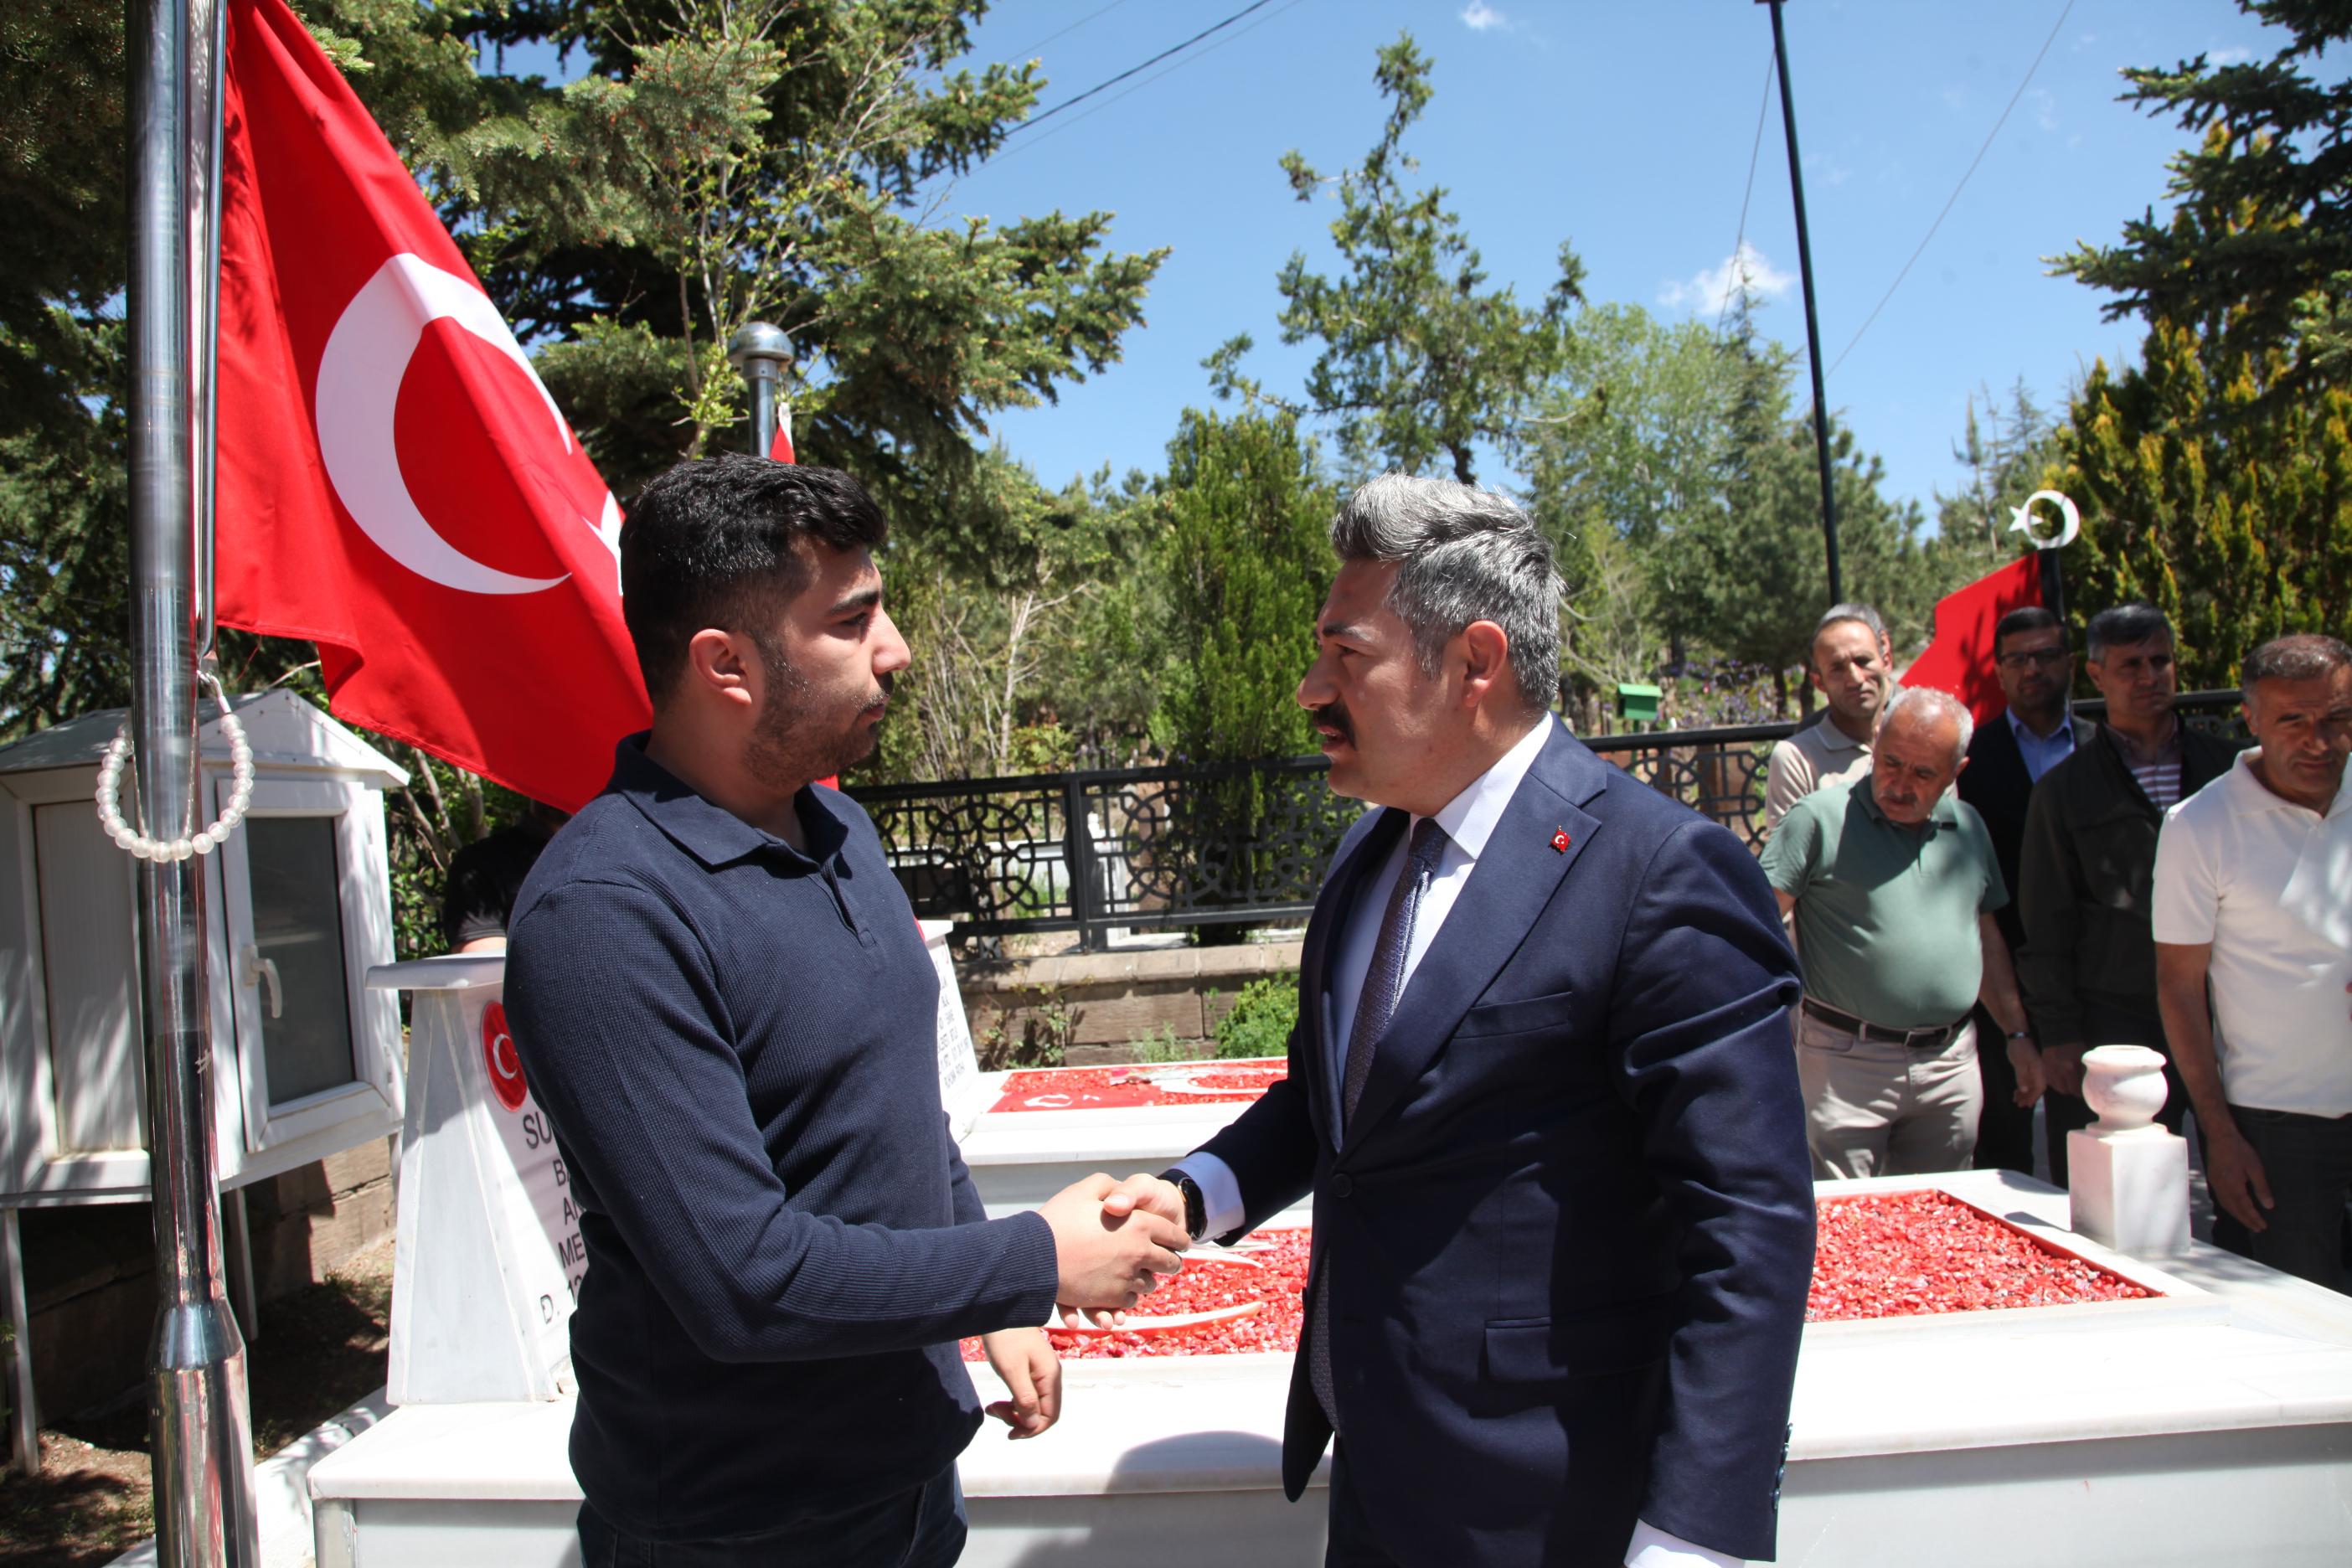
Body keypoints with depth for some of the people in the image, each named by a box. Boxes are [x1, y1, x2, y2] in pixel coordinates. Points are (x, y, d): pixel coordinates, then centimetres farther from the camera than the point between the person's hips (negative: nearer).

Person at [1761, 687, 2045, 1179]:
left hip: (1951, 1063, 5)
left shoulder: (1968, 829, 10)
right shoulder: (1820, 819, -8)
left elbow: (1986, 936, 20)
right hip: (1847, 1060, -5)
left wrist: (2017, 1033, 18)